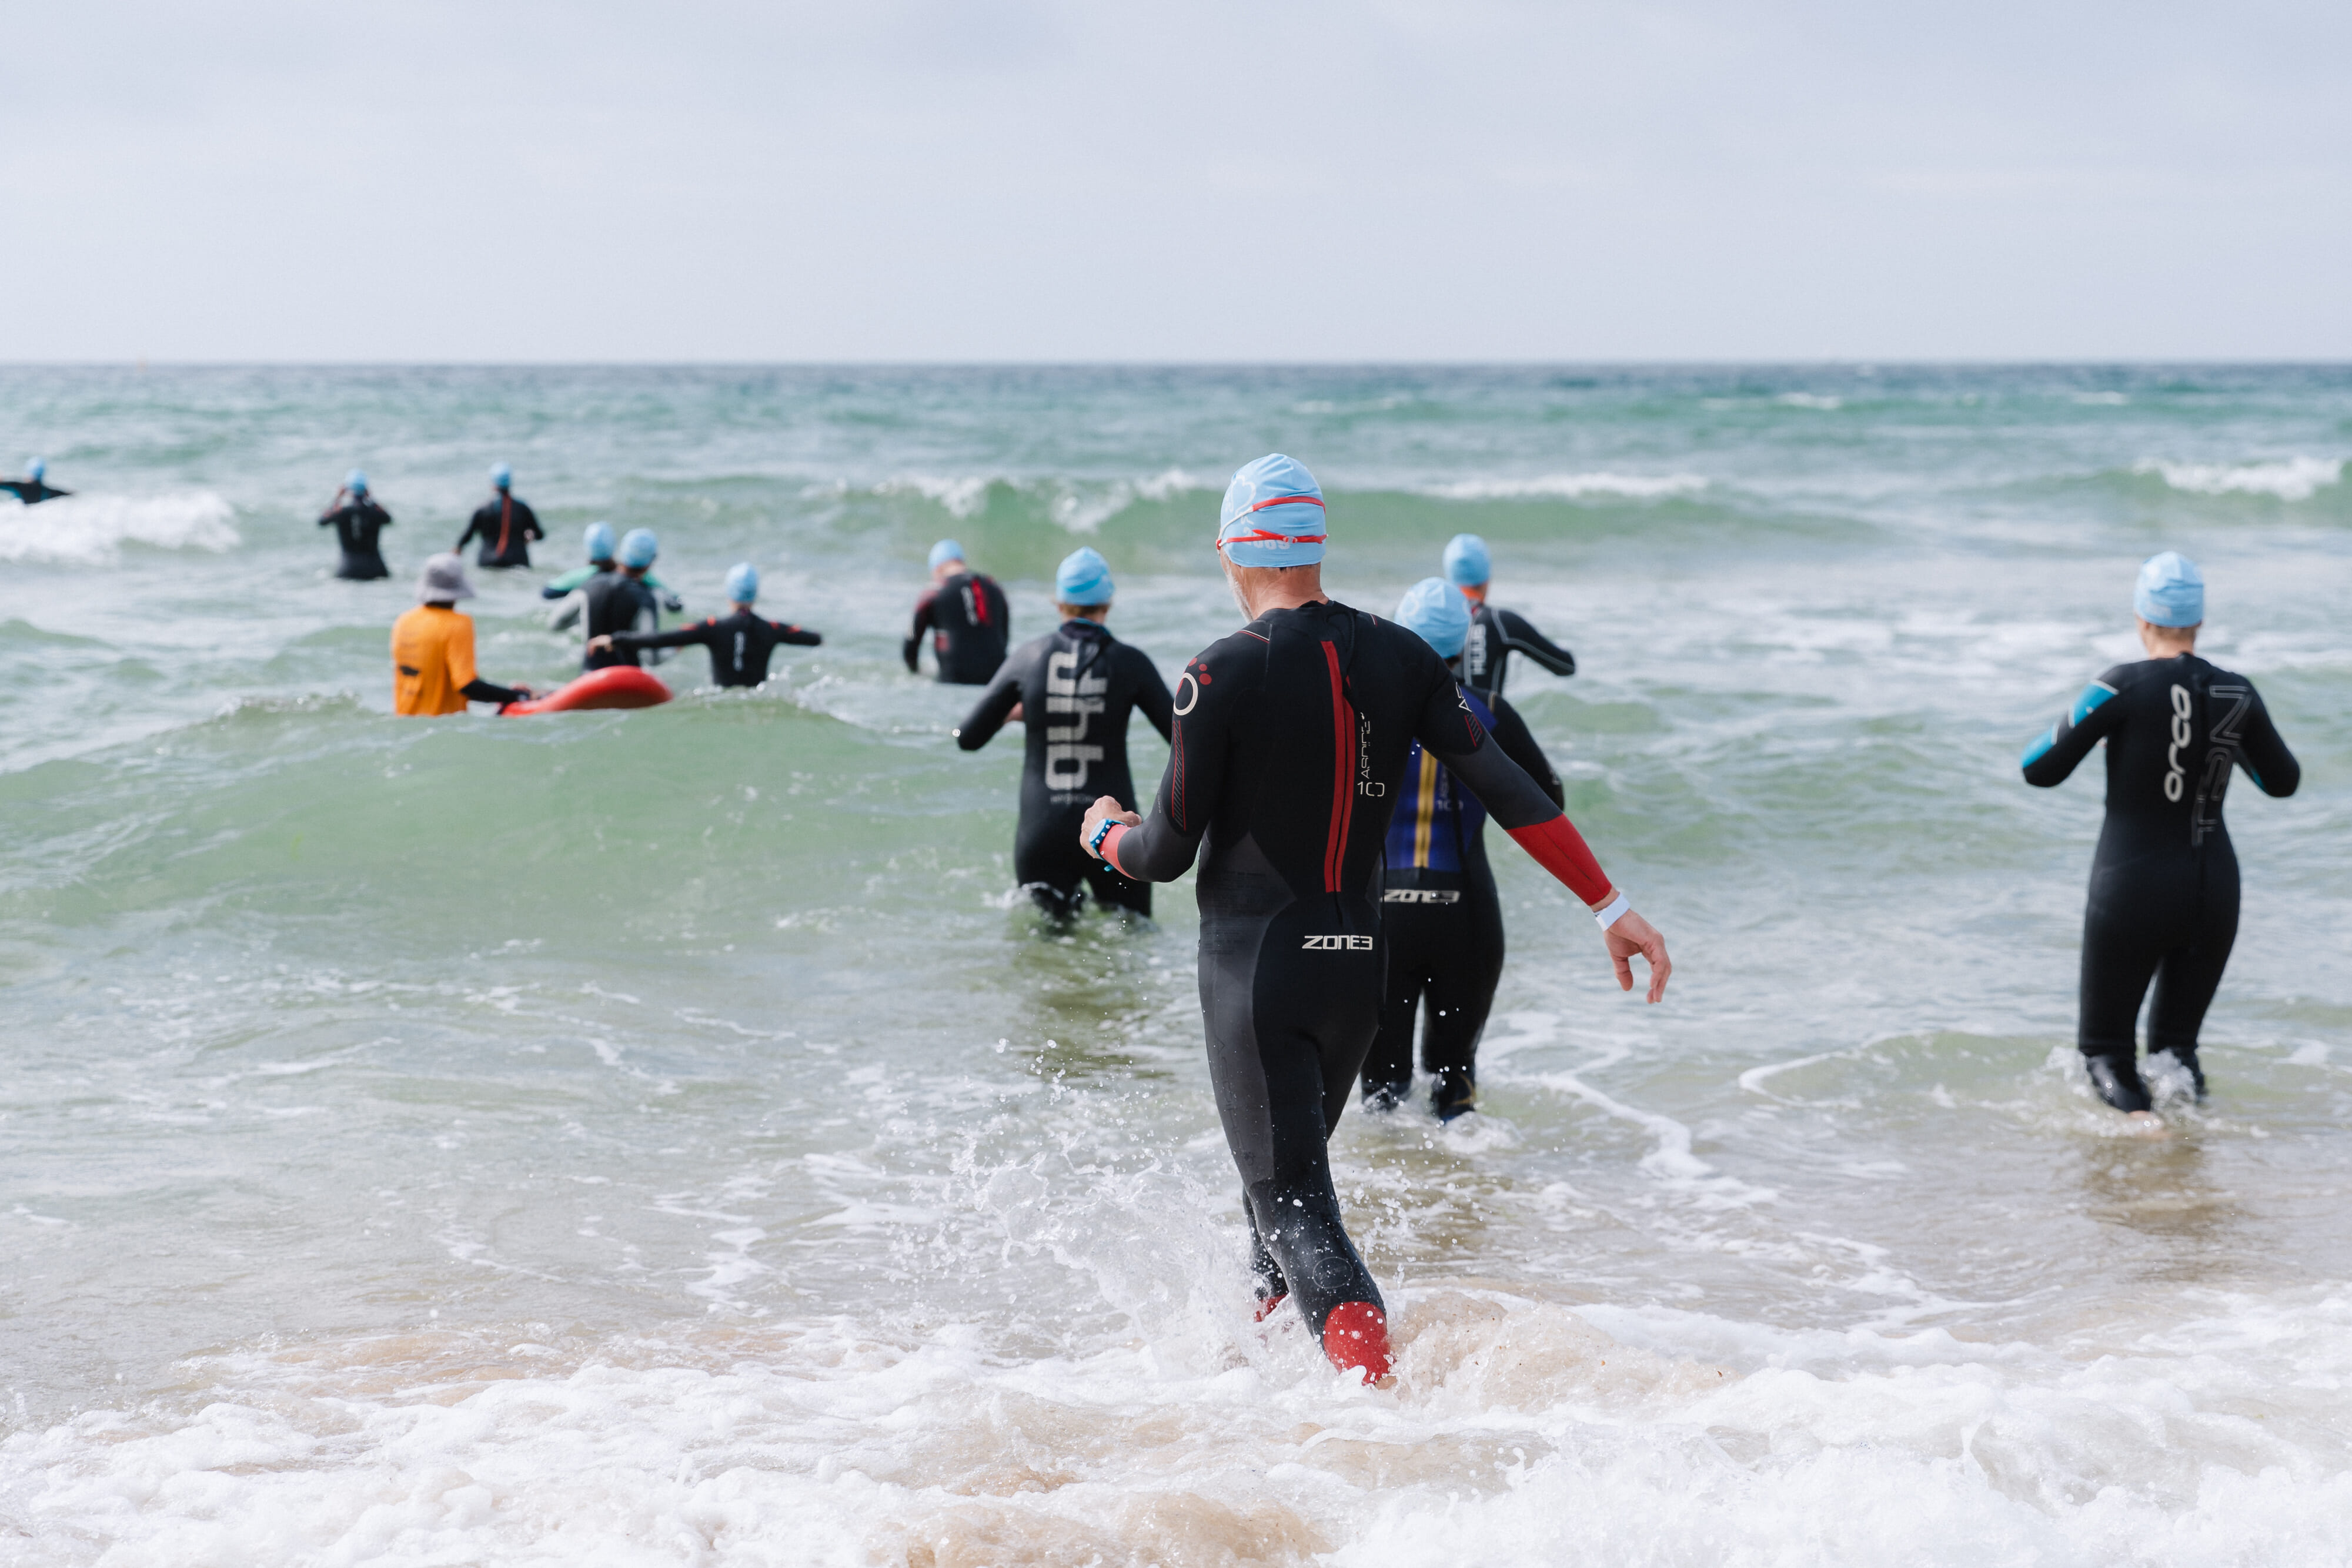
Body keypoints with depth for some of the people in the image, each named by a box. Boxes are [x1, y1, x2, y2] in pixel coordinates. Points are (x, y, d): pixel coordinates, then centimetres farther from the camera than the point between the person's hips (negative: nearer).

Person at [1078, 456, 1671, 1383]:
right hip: (1358, 967, 6)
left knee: (1296, 1210, -7)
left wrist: (1106, 833, 15)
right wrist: (1613, 907, 1)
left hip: (1255, 972, -6)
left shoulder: (1219, 677, -12)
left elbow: (1168, 854, -8)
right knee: (1288, 1169, 25)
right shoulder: (1400, 658, 3)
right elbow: (1508, 791, -1)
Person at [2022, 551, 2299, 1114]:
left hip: (2132, 889, -4)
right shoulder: (2237, 694, 1)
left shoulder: (2122, 688, -12)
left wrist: (2069, 724, 12)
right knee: (2176, 1047, 21)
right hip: (2214, 887, 4)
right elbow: (2283, 781, 16)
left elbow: (2039, 770, -7)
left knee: (2105, 1048, 11)